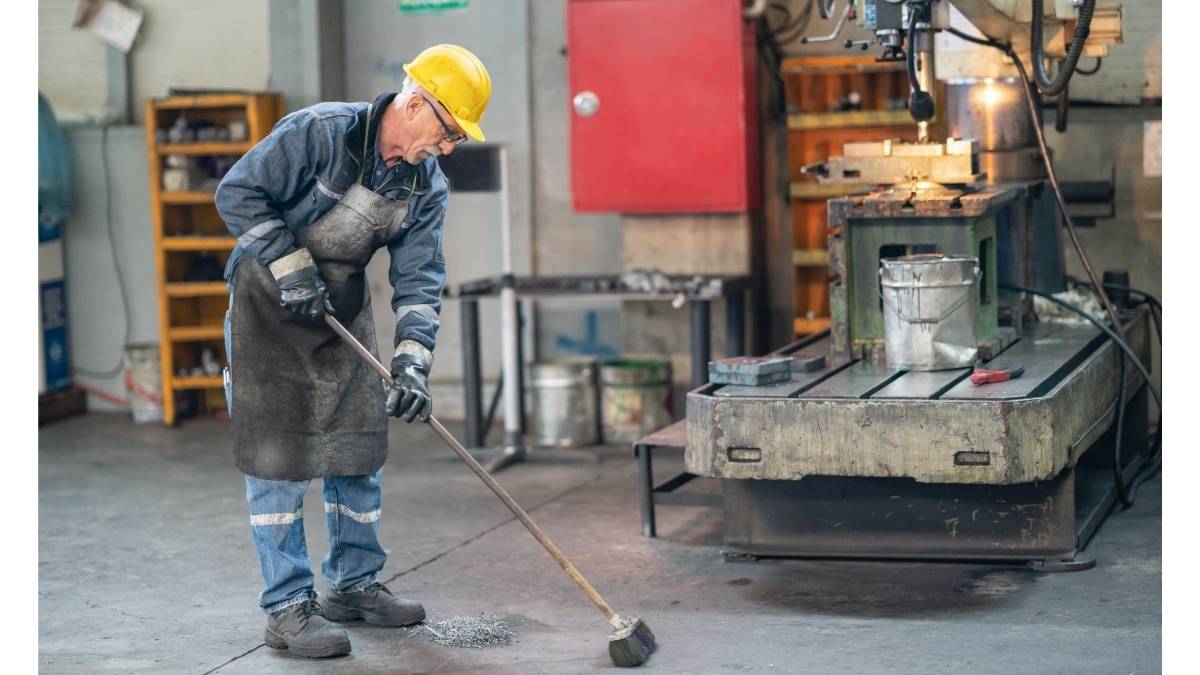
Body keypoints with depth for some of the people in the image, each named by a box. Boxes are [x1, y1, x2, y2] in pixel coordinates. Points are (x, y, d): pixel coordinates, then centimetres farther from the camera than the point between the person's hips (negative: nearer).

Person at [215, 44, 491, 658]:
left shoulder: (427, 188, -6)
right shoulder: (319, 131, -24)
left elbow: (418, 278, -9)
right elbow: (238, 192, -20)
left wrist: (411, 362, -22)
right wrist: (290, 267, -23)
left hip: (345, 310, 6)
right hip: (268, 305, -6)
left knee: (360, 447, 9)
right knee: (277, 454, -7)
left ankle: (353, 584, 24)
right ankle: (287, 607, -2)